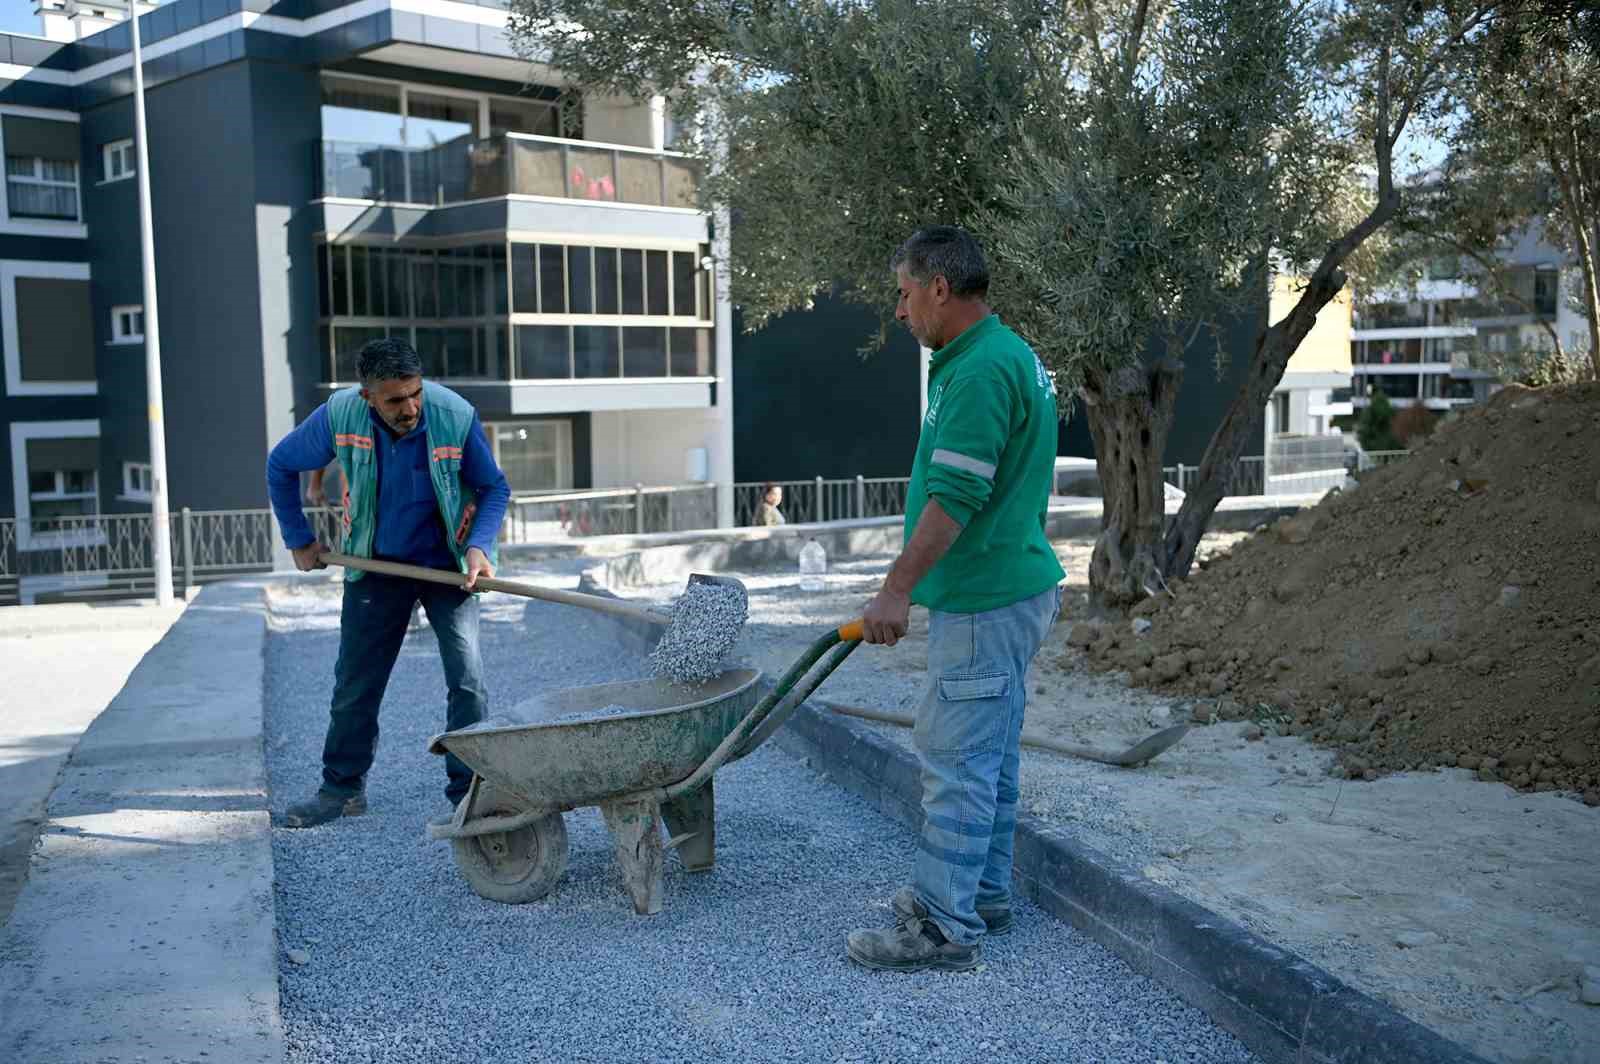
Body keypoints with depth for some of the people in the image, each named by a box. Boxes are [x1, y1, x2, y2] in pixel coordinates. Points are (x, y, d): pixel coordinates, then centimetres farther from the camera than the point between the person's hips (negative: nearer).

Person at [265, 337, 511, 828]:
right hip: (376, 566, 2)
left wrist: (479, 545, -24)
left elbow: (494, 487, -8)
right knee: (355, 682, 9)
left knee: (467, 680, -11)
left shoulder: (456, 416, -23)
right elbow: (281, 465, 1)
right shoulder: (339, 415, -18)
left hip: (448, 565, -2)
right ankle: (343, 788, 26)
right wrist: (299, 540, 4)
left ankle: (468, 792, -1)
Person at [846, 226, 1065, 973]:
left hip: (982, 603, -11)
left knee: (955, 758, -5)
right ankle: (985, 896, 27)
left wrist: (897, 589, -19)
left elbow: (954, 497, -24)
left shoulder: (980, 371, -19)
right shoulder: (1006, 355, 15)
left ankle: (945, 925, 3)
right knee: (989, 755, 16)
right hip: (1004, 590, 11)